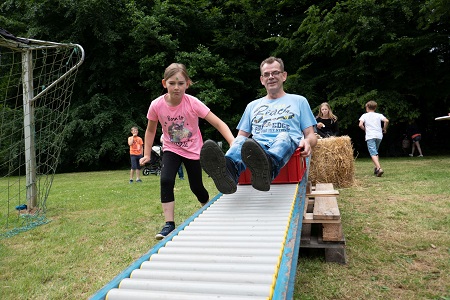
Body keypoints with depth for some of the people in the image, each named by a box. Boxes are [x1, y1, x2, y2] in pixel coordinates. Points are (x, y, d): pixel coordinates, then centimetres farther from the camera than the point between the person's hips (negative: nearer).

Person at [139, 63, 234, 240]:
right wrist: (147, 154, -1)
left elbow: (218, 123, -25)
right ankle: (169, 224, -9)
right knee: (166, 180, -21)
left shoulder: (193, 103, -24)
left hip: (193, 150, -1)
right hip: (171, 149, 1)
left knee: (196, 187, 7)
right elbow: (151, 130, 0)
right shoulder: (156, 105, -18)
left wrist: (234, 144, -38)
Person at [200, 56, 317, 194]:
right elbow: (242, 135, 23)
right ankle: (229, 170, -65)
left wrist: (307, 141, -9)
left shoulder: (299, 101, 24)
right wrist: (236, 144, -4)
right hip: (257, 146, 2)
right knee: (241, 141, -31)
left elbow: (311, 135, 18)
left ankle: (267, 168, -69)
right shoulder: (252, 106, 30)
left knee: (284, 136, -36)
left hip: (289, 145, -1)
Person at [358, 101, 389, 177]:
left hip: (370, 136, -4)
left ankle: (379, 168, -29)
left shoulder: (364, 116, 7)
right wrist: (384, 128, 11)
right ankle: (376, 168, 20)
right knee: (375, 152, 22)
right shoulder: (379, 115, 12)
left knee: (373, 153, -12)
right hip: (379, 135, 4)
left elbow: (360, 125, -7)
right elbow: (386, 121, -4)